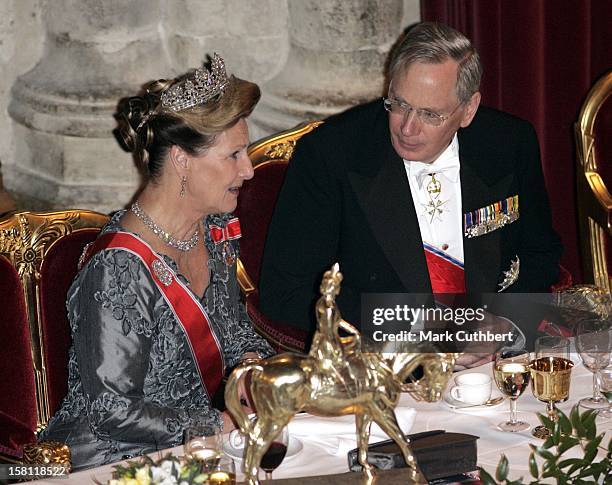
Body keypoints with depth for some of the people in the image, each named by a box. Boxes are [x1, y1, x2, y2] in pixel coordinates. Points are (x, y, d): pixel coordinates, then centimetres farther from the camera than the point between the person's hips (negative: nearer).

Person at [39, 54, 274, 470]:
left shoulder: (214, 229, 4)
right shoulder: (120, 269, -23)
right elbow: (111, 410, -21)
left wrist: (254, 361, -3)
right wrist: (227, 425, -19)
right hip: (113, 462, -8)